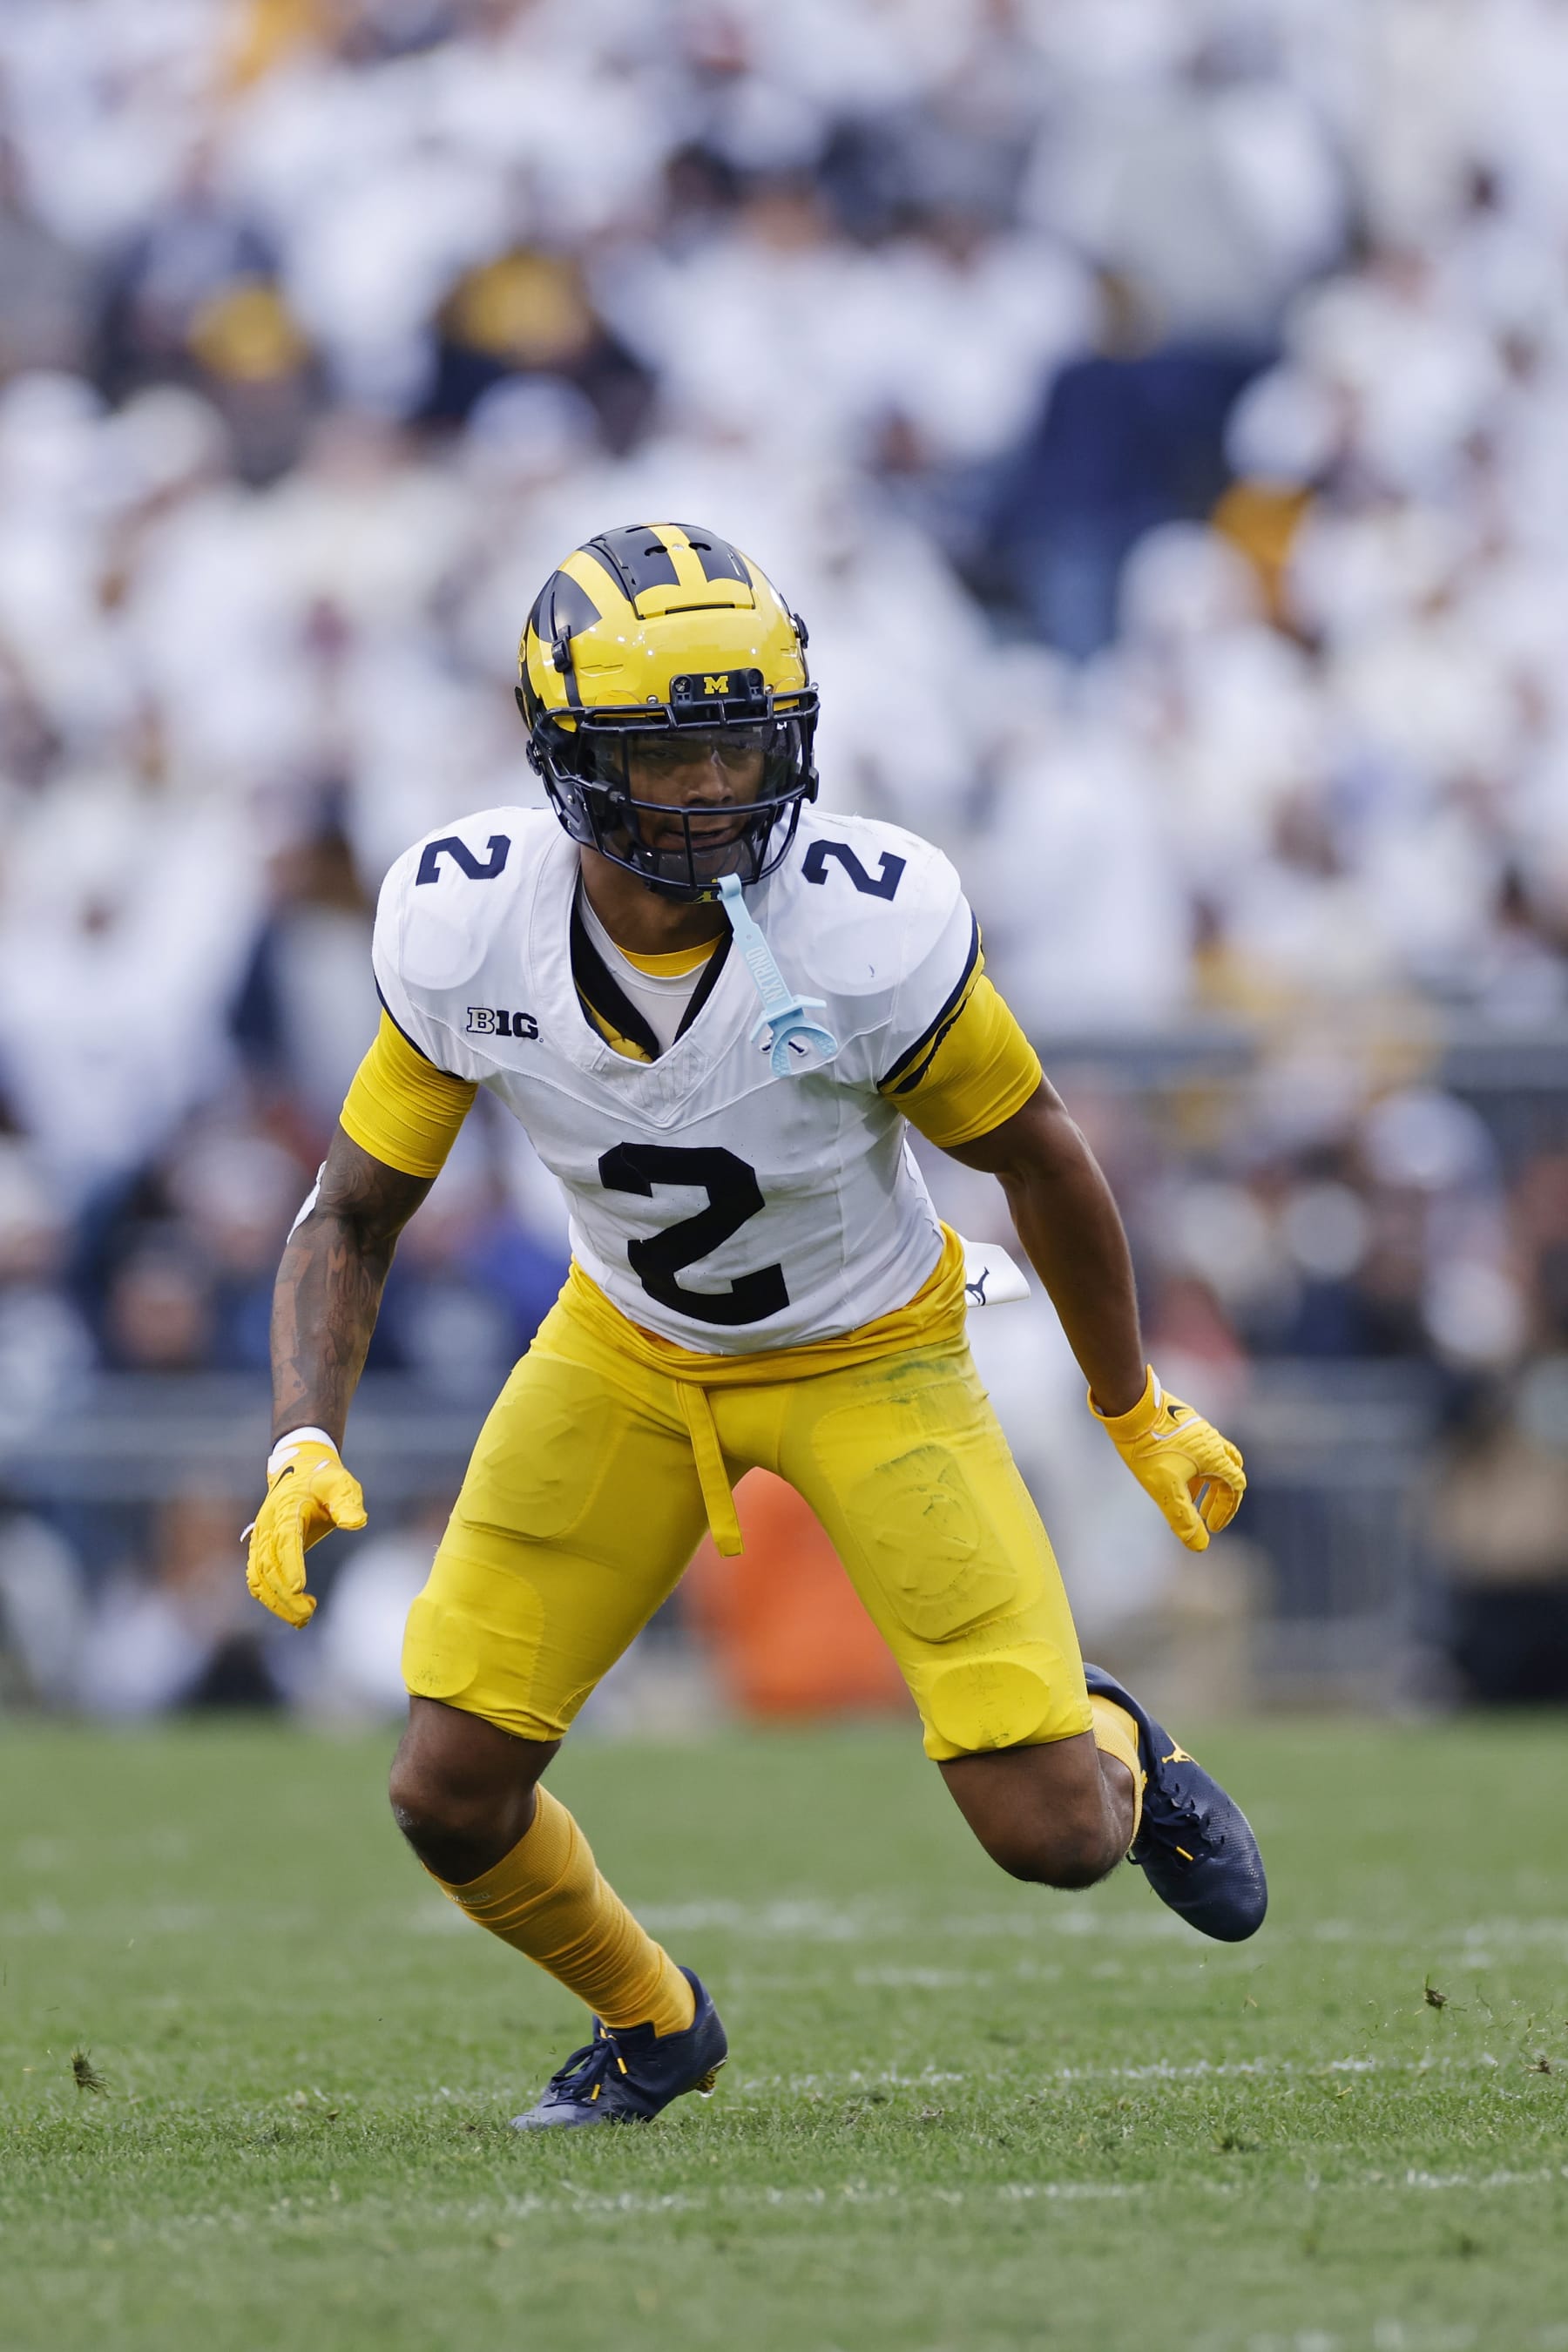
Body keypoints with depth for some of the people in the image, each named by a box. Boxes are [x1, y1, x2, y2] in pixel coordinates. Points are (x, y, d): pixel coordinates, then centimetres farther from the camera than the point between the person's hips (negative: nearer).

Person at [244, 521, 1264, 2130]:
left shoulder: (869, 927, -30)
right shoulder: (468, 929, -23)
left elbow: (1033, 1153, -11)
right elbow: (352, 1219, -10)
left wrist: (1138, 1412, 2)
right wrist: (305, 1451, -27)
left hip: (867, 1360, -2)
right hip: (625, 1355, 2)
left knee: (1054, 1841, -11)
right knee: (450, 1798, -8)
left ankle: (1109, 1744, 30)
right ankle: (650, 2027, 25)